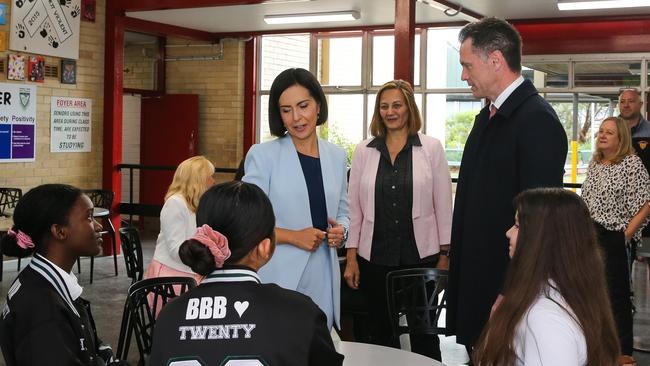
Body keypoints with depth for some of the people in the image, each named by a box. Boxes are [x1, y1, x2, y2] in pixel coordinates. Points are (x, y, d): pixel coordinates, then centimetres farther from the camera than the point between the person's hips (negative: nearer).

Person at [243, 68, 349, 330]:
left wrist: (340, 232, 0)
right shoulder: (263, 155, -4)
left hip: (322, 278, 4)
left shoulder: (336, 156, 10)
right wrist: (293, 236, -16)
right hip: (277, 278, -4)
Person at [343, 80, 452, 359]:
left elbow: (443, 206, 1)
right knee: (381, 334, 12)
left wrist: (445, 256, -1)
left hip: (421, 255, -2)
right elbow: (354, 208, 5)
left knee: (424, 336, 6)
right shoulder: (364, 151, 5)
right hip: (375, 258, 2)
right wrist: (351, 258, 2)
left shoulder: (431, 148, 0)